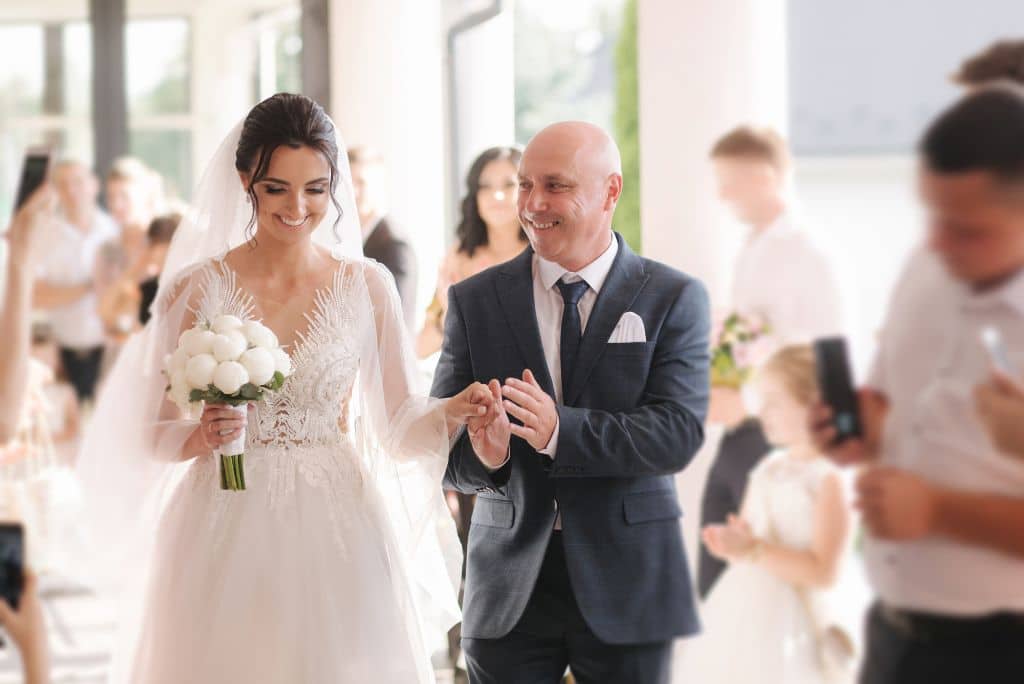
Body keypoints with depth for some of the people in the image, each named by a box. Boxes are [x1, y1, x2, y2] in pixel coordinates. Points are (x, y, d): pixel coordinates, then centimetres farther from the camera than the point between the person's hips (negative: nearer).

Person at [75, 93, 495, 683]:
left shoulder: (368, 286, 1)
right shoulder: (197, 288, -2)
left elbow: (398, 429, 2)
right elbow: (154, 431, 2)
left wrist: (452, 410, -18)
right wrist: (201, 437, -19)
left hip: (337, 537, 1)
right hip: (226, 542, -1)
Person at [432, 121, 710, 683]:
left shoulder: (673, 299, -2)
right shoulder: (474, 301, 2)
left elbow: (679, 433, -15)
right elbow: (441, 447, -2)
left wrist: (558, 431, -28)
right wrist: (484, 457, -25)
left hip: (627, 581, -1)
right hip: (509, 591, 1)